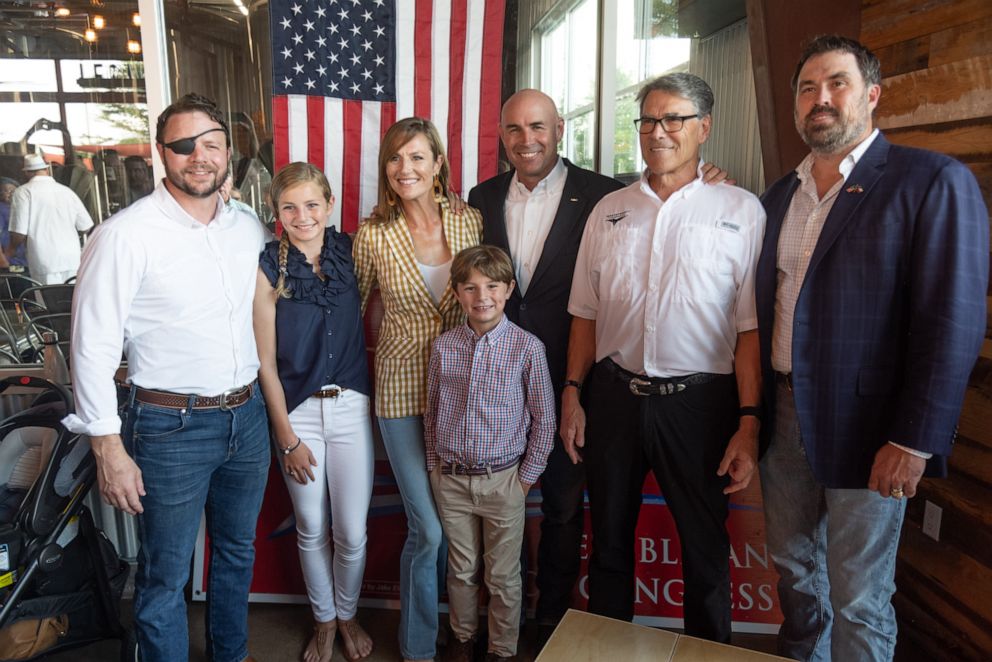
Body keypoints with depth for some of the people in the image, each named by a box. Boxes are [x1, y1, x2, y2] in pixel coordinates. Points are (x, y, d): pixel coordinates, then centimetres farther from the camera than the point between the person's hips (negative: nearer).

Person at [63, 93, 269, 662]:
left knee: (238, 552, 23)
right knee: (165, 577, 9)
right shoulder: (126, 235, -14)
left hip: (248, 417, 6)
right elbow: (93, 346, -13)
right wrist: (109, 447, -14)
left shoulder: (250, 230, 4)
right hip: (170, 427, -6)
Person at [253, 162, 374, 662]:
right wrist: (287, 438, -5)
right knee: (312, 529, 13)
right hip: (297, 410, -1)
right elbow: (266, 362, -6)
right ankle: (323, 620, 37)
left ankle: (348, 615, 35)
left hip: (350, 405, 1)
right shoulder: (268, 270, -9)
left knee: (351, 531, 7)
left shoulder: (350, 251, -2)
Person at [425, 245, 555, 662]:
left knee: (503, 576, 12)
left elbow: (544, 419, -5)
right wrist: (435, 464, 7)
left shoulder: (528, 348, -12)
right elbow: (431, 411, 8)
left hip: (503, 479, -2)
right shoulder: (443, 347, -3)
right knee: (461, 568, 19)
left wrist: (527, 475, -5)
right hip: (451, 479, 3)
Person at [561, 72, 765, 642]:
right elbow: (586, 314, 9)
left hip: (698, 402, -3)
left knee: (706, 550, 12)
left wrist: (748, 423, -11)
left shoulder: (741, 211, -2)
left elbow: (750, 327, -7)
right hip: (613, 396, 3)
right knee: (609, 541, 17)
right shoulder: (608, 211, 8)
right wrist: (573, 394, 4)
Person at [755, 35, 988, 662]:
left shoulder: (934, 182, -8)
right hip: (783, 415, 6)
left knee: (857, 598, 7)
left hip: (864, 427, -6)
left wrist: (914, 441, -17)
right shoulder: (780, 195, 11)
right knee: (793, 566, 21)